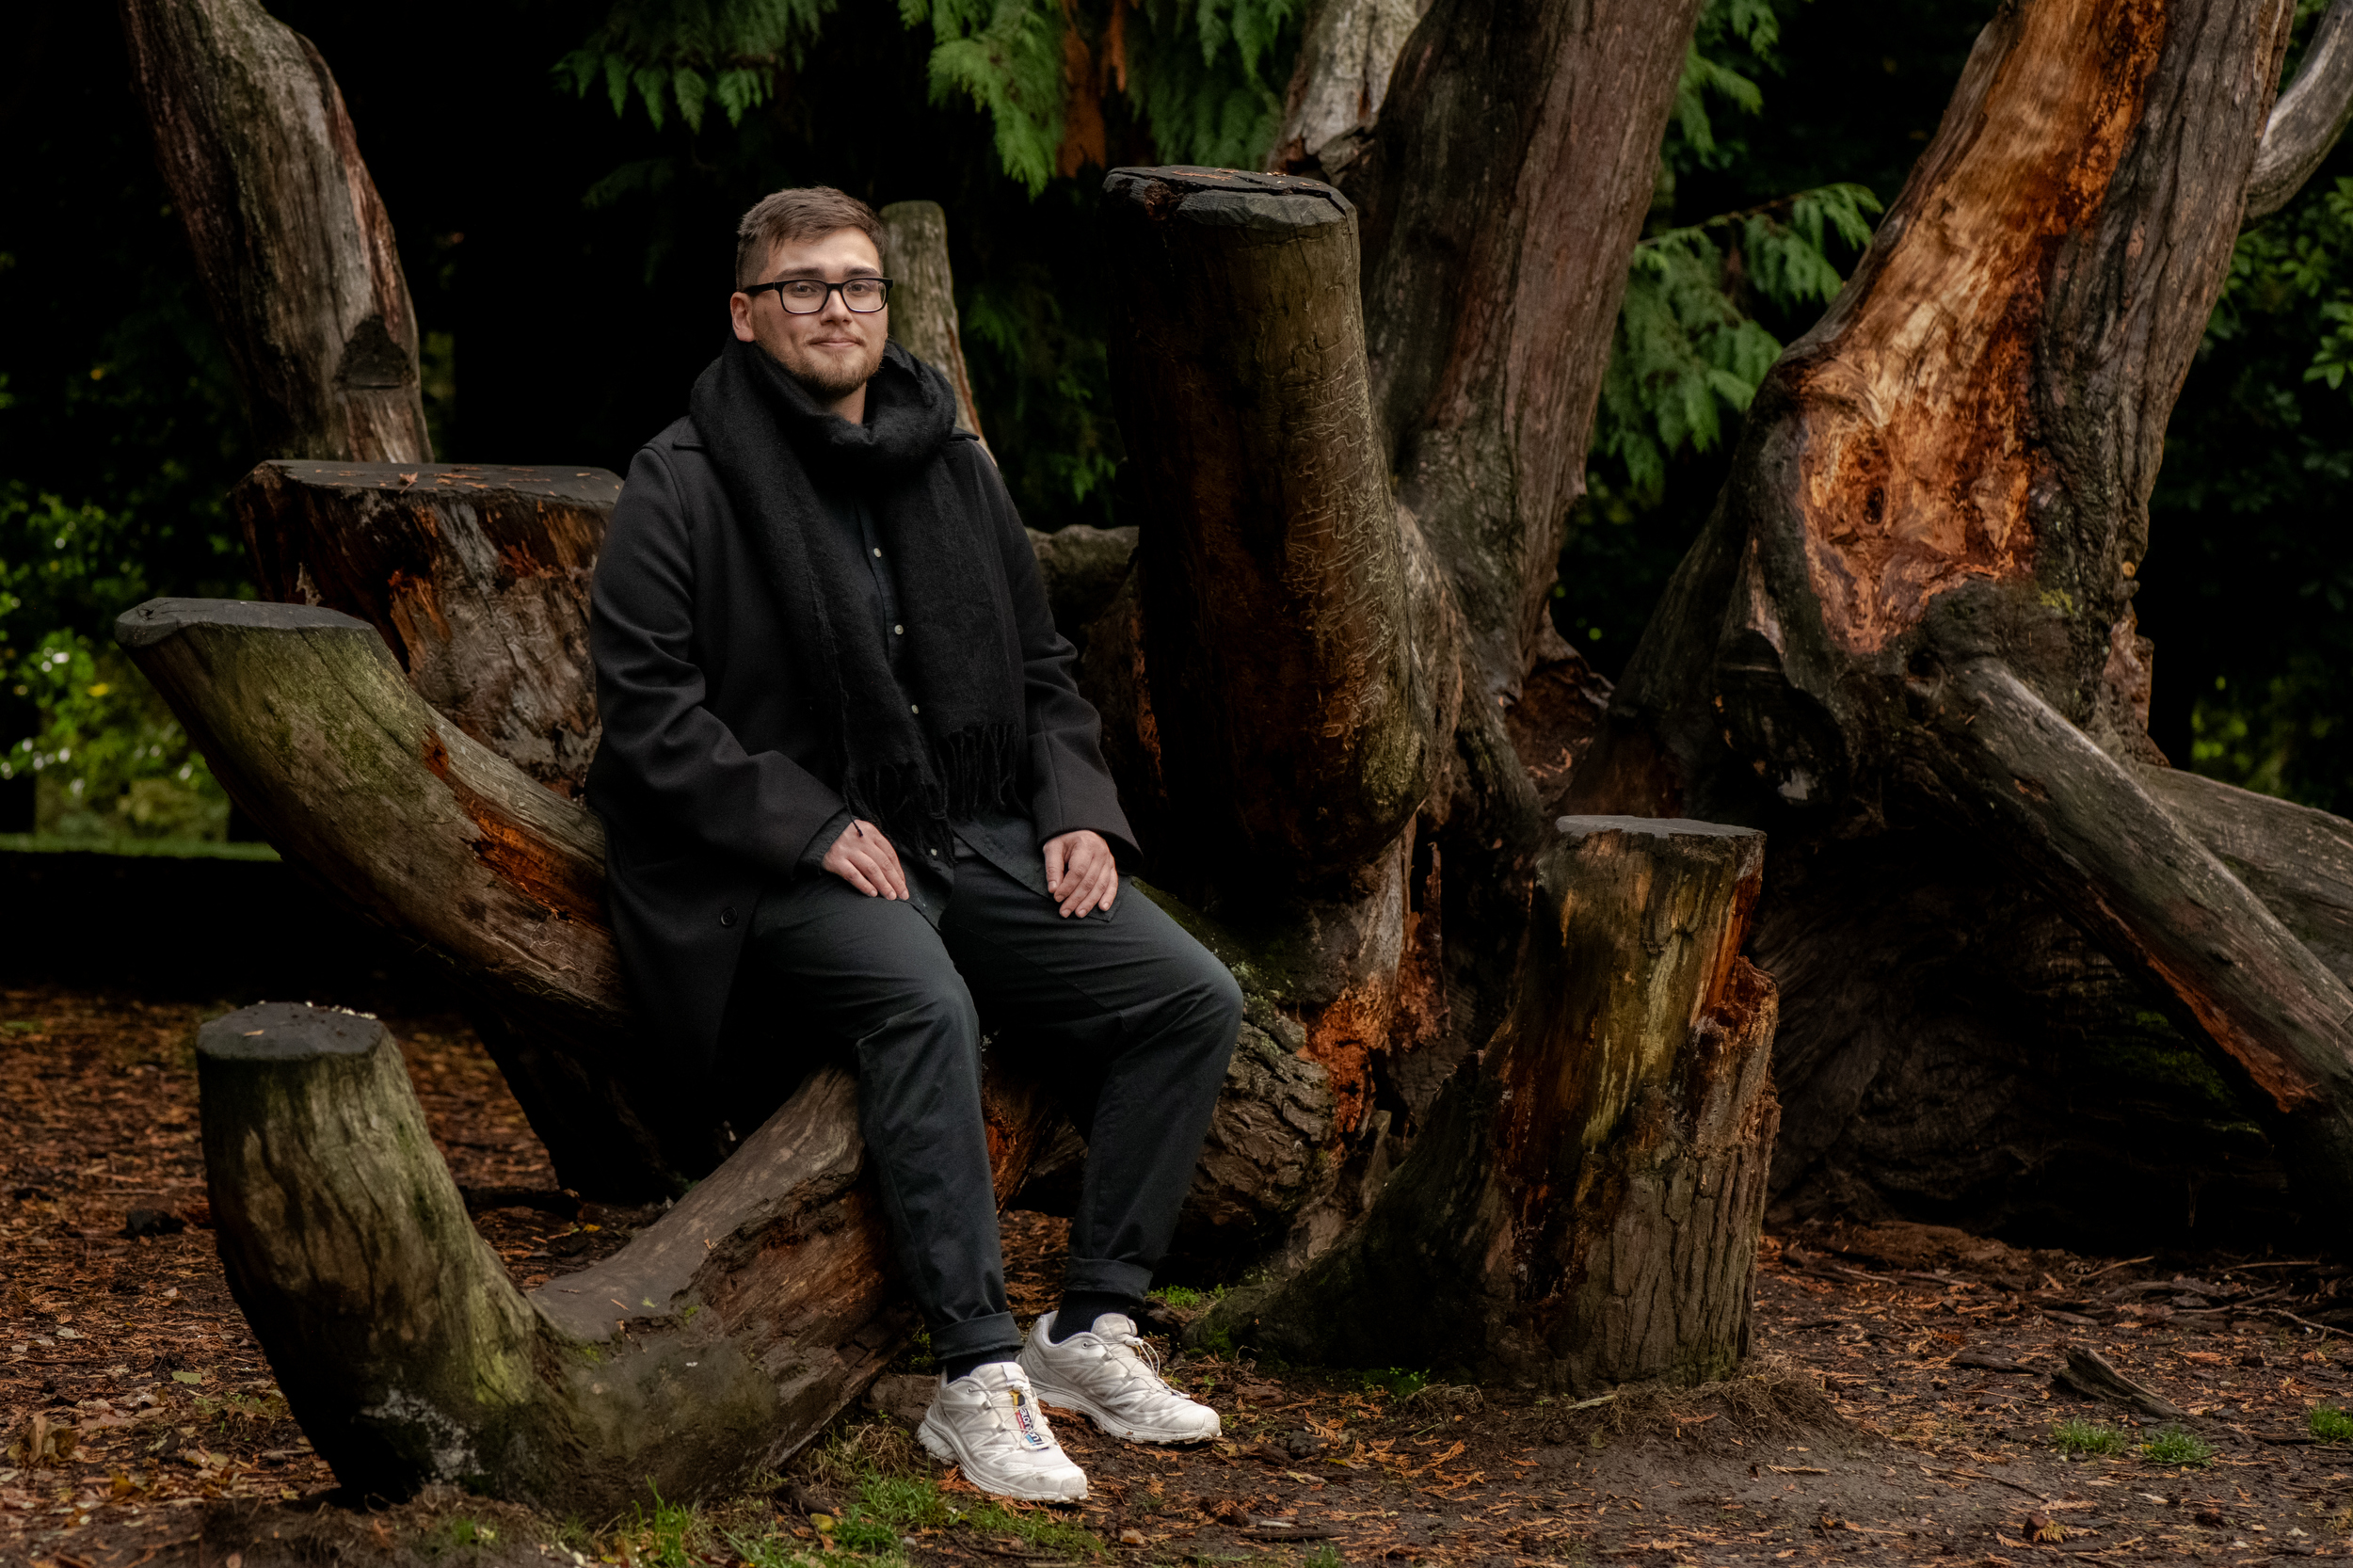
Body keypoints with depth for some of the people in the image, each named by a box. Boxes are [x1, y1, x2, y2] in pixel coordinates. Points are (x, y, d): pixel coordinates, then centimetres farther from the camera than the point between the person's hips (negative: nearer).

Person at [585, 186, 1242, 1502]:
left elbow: (1042, 668, 23)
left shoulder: (955, 469, 16)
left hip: (978, 838, 7)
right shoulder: (686, 483, -3)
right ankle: (979, 1376, -34)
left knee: (1194, 996, -11)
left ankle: (1094, 1329, -3)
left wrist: (1076, 809, 4)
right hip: (790, 871, -6)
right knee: (925, 1003, -37)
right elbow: (646, 702, -10)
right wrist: (811, 824, -17)